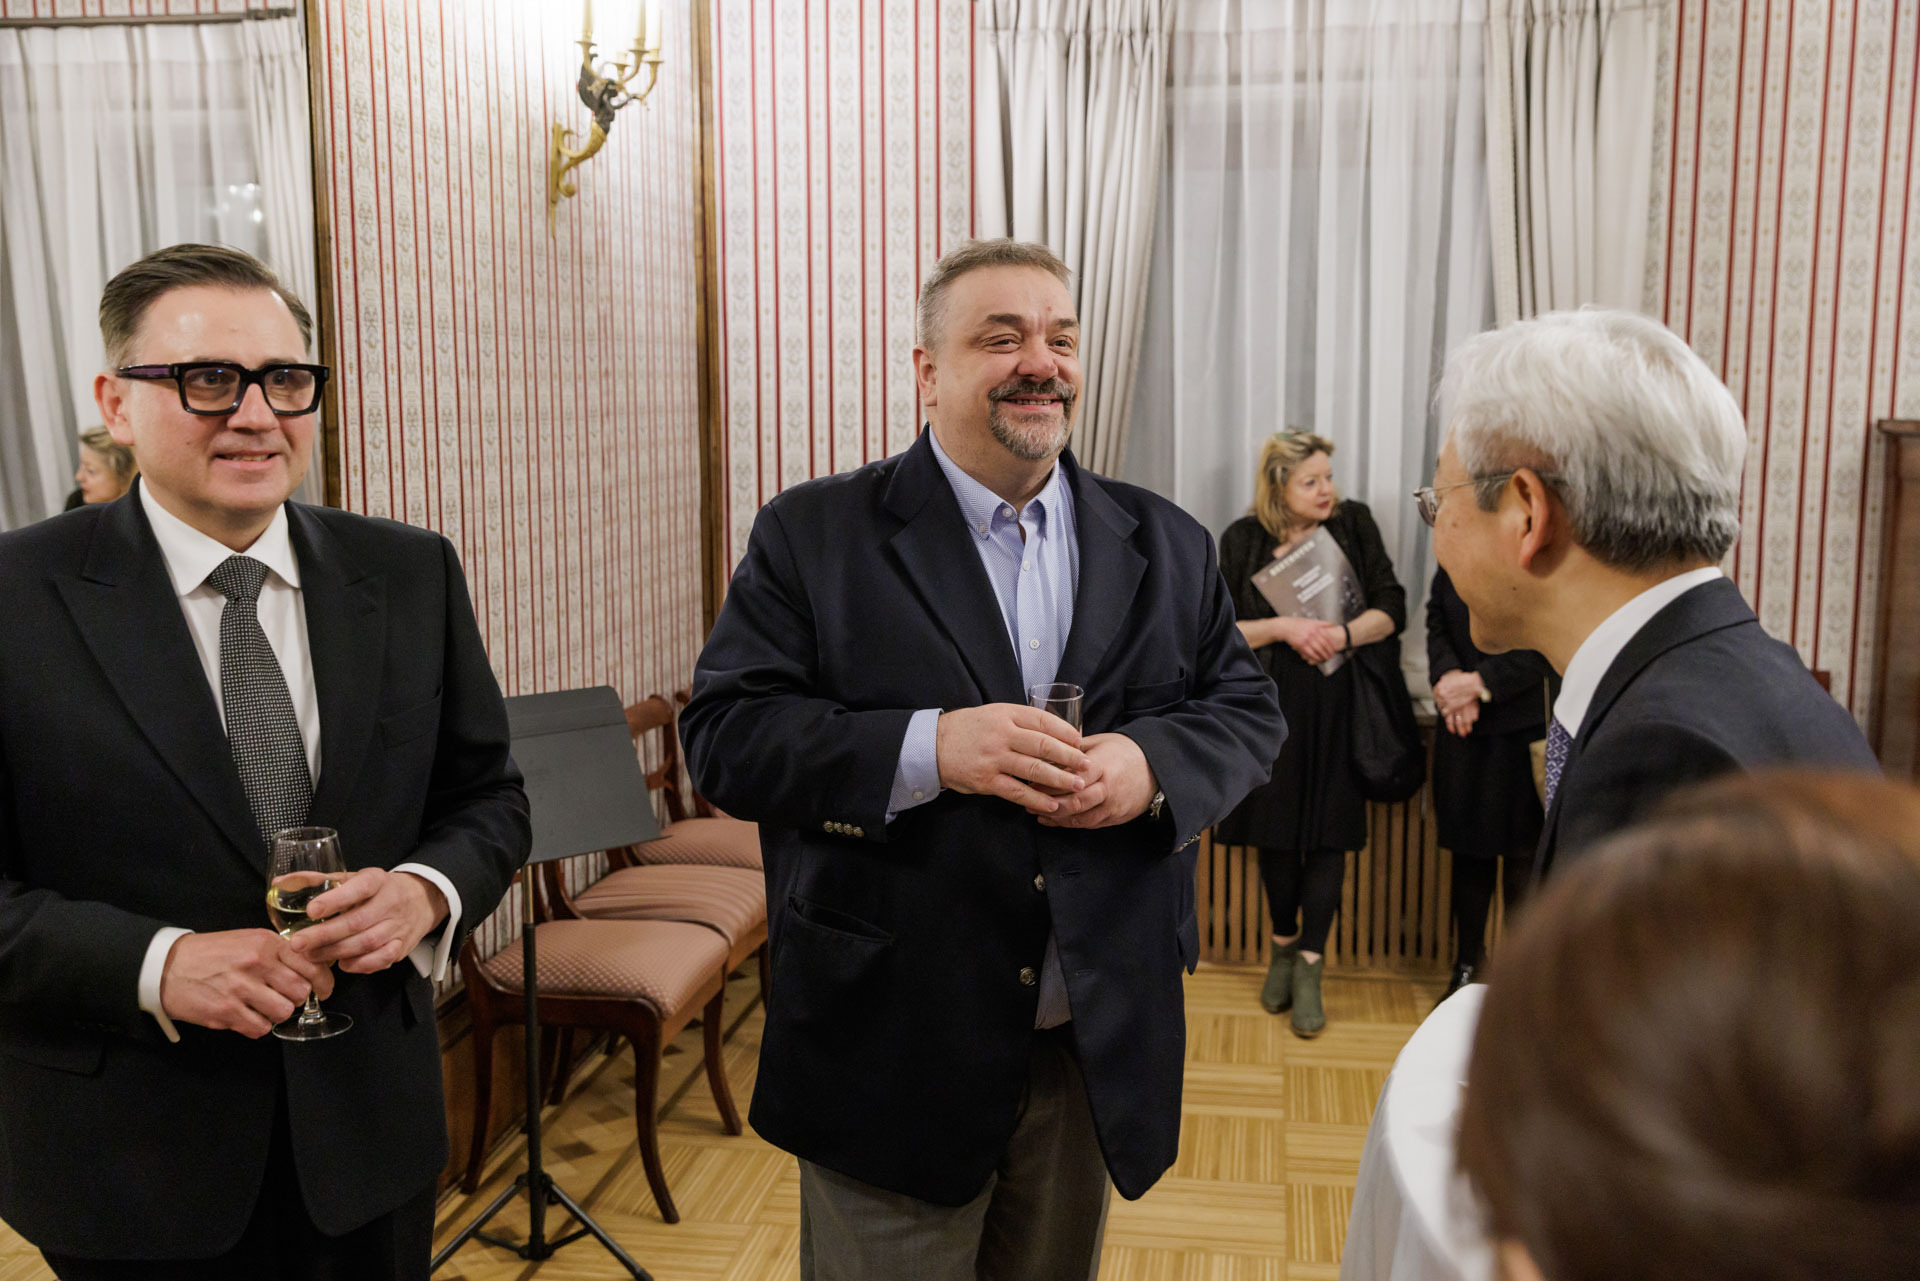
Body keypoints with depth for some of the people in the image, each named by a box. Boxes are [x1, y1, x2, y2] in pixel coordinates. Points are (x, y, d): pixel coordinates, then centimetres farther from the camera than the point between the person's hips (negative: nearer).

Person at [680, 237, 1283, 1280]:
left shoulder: (1166, 545, 7)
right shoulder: (812, 535, -5)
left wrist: (1153, 765, -14)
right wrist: (927, 747, -24)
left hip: (1097, 1051, 4)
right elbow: (723, 734, -10)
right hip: (891, 1051, -3)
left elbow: (1245, 712, 9)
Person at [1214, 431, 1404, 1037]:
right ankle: (1283, 947, 29)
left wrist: (1343, 634, -19)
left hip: (1339, 706, 0)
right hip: (1271, 707, 0)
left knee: (1328, 833, 0)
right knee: (1276, 831, 8)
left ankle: (1309, 967, 8)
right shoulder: (1243, 539, 0)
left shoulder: (1354, 523, 0)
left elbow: (1391, 608, -1)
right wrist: (1283, 629, -15)